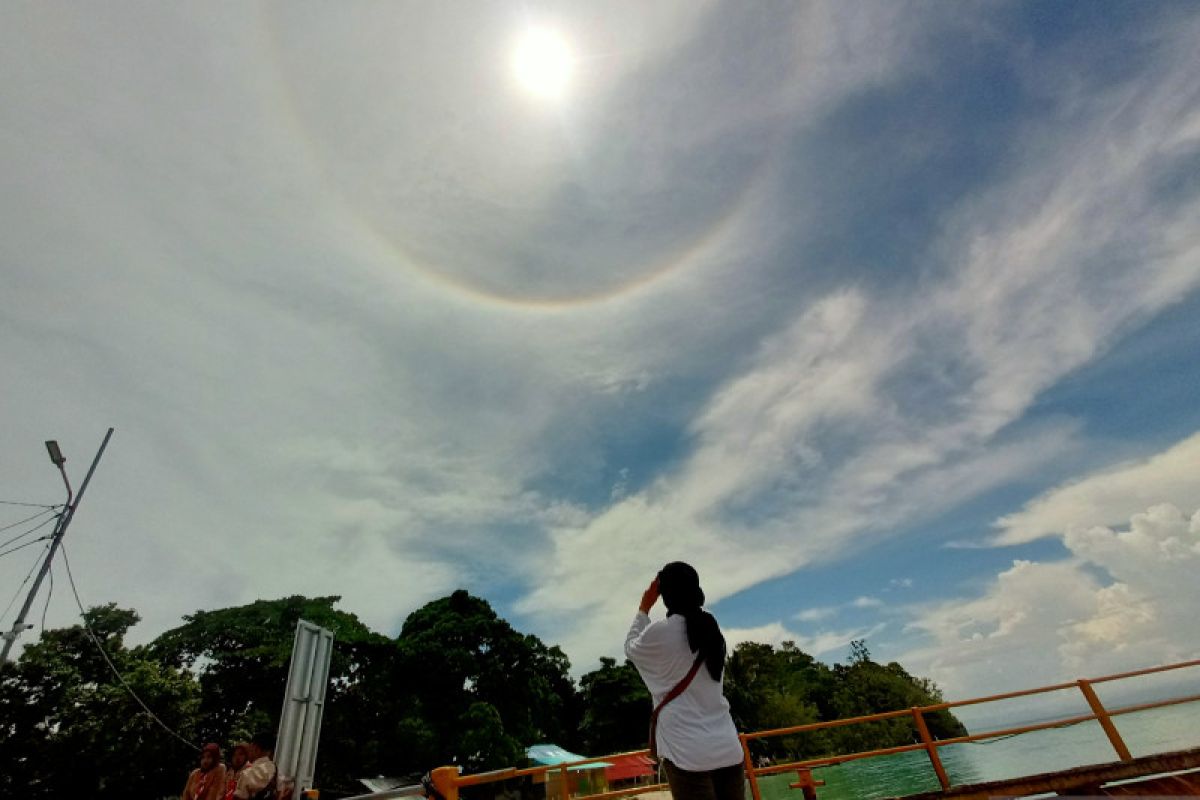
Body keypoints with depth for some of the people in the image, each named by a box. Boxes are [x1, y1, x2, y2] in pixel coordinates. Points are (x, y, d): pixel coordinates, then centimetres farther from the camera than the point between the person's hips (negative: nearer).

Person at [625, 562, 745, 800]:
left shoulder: (659, 632, -11)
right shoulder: (710, 630, 5)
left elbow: (630, 649, 10)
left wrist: (643, 608, 16)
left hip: (688, 754, -6)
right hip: (729, 749, 6)